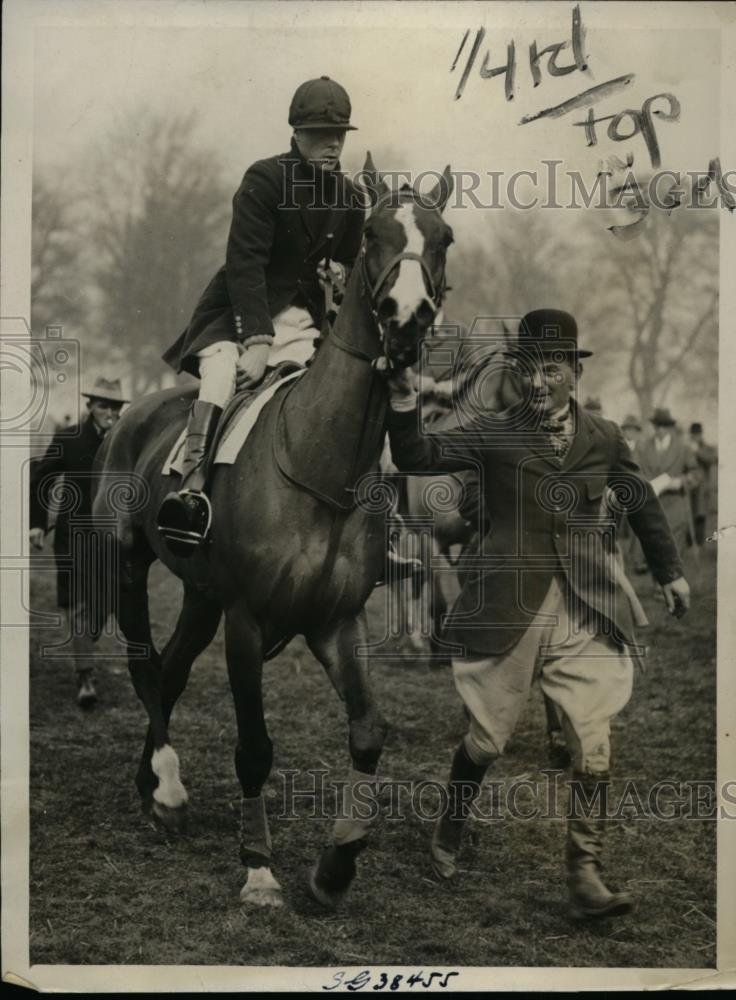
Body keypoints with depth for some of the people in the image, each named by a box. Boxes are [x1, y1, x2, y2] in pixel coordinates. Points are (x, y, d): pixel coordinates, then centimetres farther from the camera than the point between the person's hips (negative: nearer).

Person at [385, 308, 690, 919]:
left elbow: (642, 502, 20)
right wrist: (404, 407, -30)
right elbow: (418, 458, -13)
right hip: (511, 610, -1)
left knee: (594, 747, -5)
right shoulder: (492, 434, -1)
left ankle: (585, 875, 5)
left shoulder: (604, 439, 6)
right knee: (486, 740, 8)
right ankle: (450, 831, 35)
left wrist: (670, 570, 25)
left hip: (586, 613, 2)